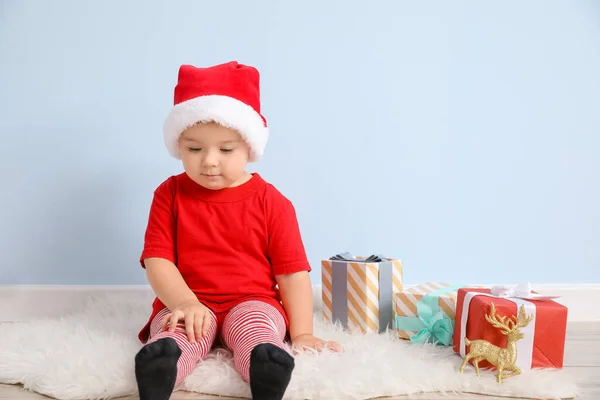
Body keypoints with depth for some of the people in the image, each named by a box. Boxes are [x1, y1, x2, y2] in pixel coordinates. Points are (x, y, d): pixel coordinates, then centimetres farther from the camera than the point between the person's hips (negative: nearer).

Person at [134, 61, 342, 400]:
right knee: (169, 341, -32)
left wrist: (302, 334, -8)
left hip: (252, 302, 0)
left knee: (253, 330, -35)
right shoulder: (169, 194, 5)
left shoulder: (270, 201, 1)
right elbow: (157, 260, -3)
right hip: (189, 306, 1)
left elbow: (293, 272, 1)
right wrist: (185, 302, -21)